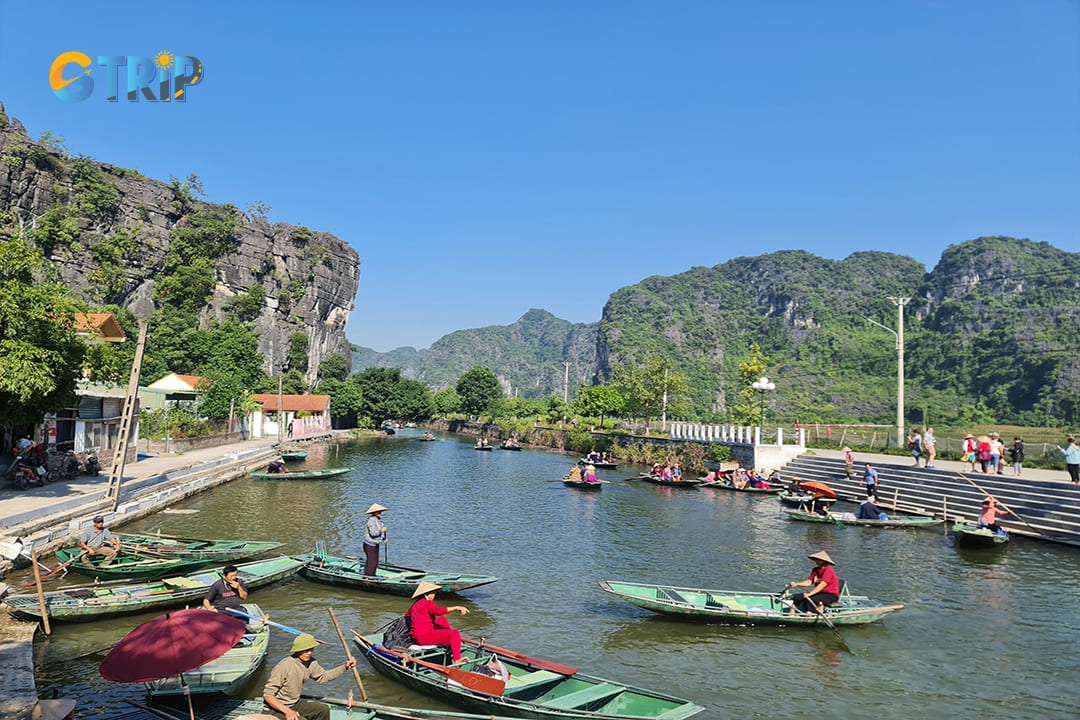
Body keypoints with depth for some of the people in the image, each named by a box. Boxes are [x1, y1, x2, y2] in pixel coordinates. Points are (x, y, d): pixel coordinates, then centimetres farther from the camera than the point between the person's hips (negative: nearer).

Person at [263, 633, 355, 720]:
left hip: (295, 704, 8)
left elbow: (323, 676, 15)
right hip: (276, 709, -8)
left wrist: (345, 667, 3)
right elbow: (267, 695, -24)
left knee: (324, 709, 2)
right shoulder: (283, 666, -27)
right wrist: (287, 711, -33)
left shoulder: (311, 663, -4)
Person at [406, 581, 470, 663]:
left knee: (441, 619, 27)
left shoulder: (415, 605, 15)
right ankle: (457, 660, -31)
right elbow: (438, 611, -30)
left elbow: (406, 615, 33)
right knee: (455, 634, -16)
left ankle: (452, 641, 27)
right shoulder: (427, 603, -11)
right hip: (425, 636, -10)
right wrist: (456, 608, -31)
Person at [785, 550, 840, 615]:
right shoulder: (815, 570, 9)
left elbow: (822, 585, -28)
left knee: (809, 600, -32)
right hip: (820, 593, 9)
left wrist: (810, 594, -36)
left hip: (831, 595, -9)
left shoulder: (828, 570, -18)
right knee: (797, 597, -5)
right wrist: (796, 584, -13)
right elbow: (809, 582, 3)